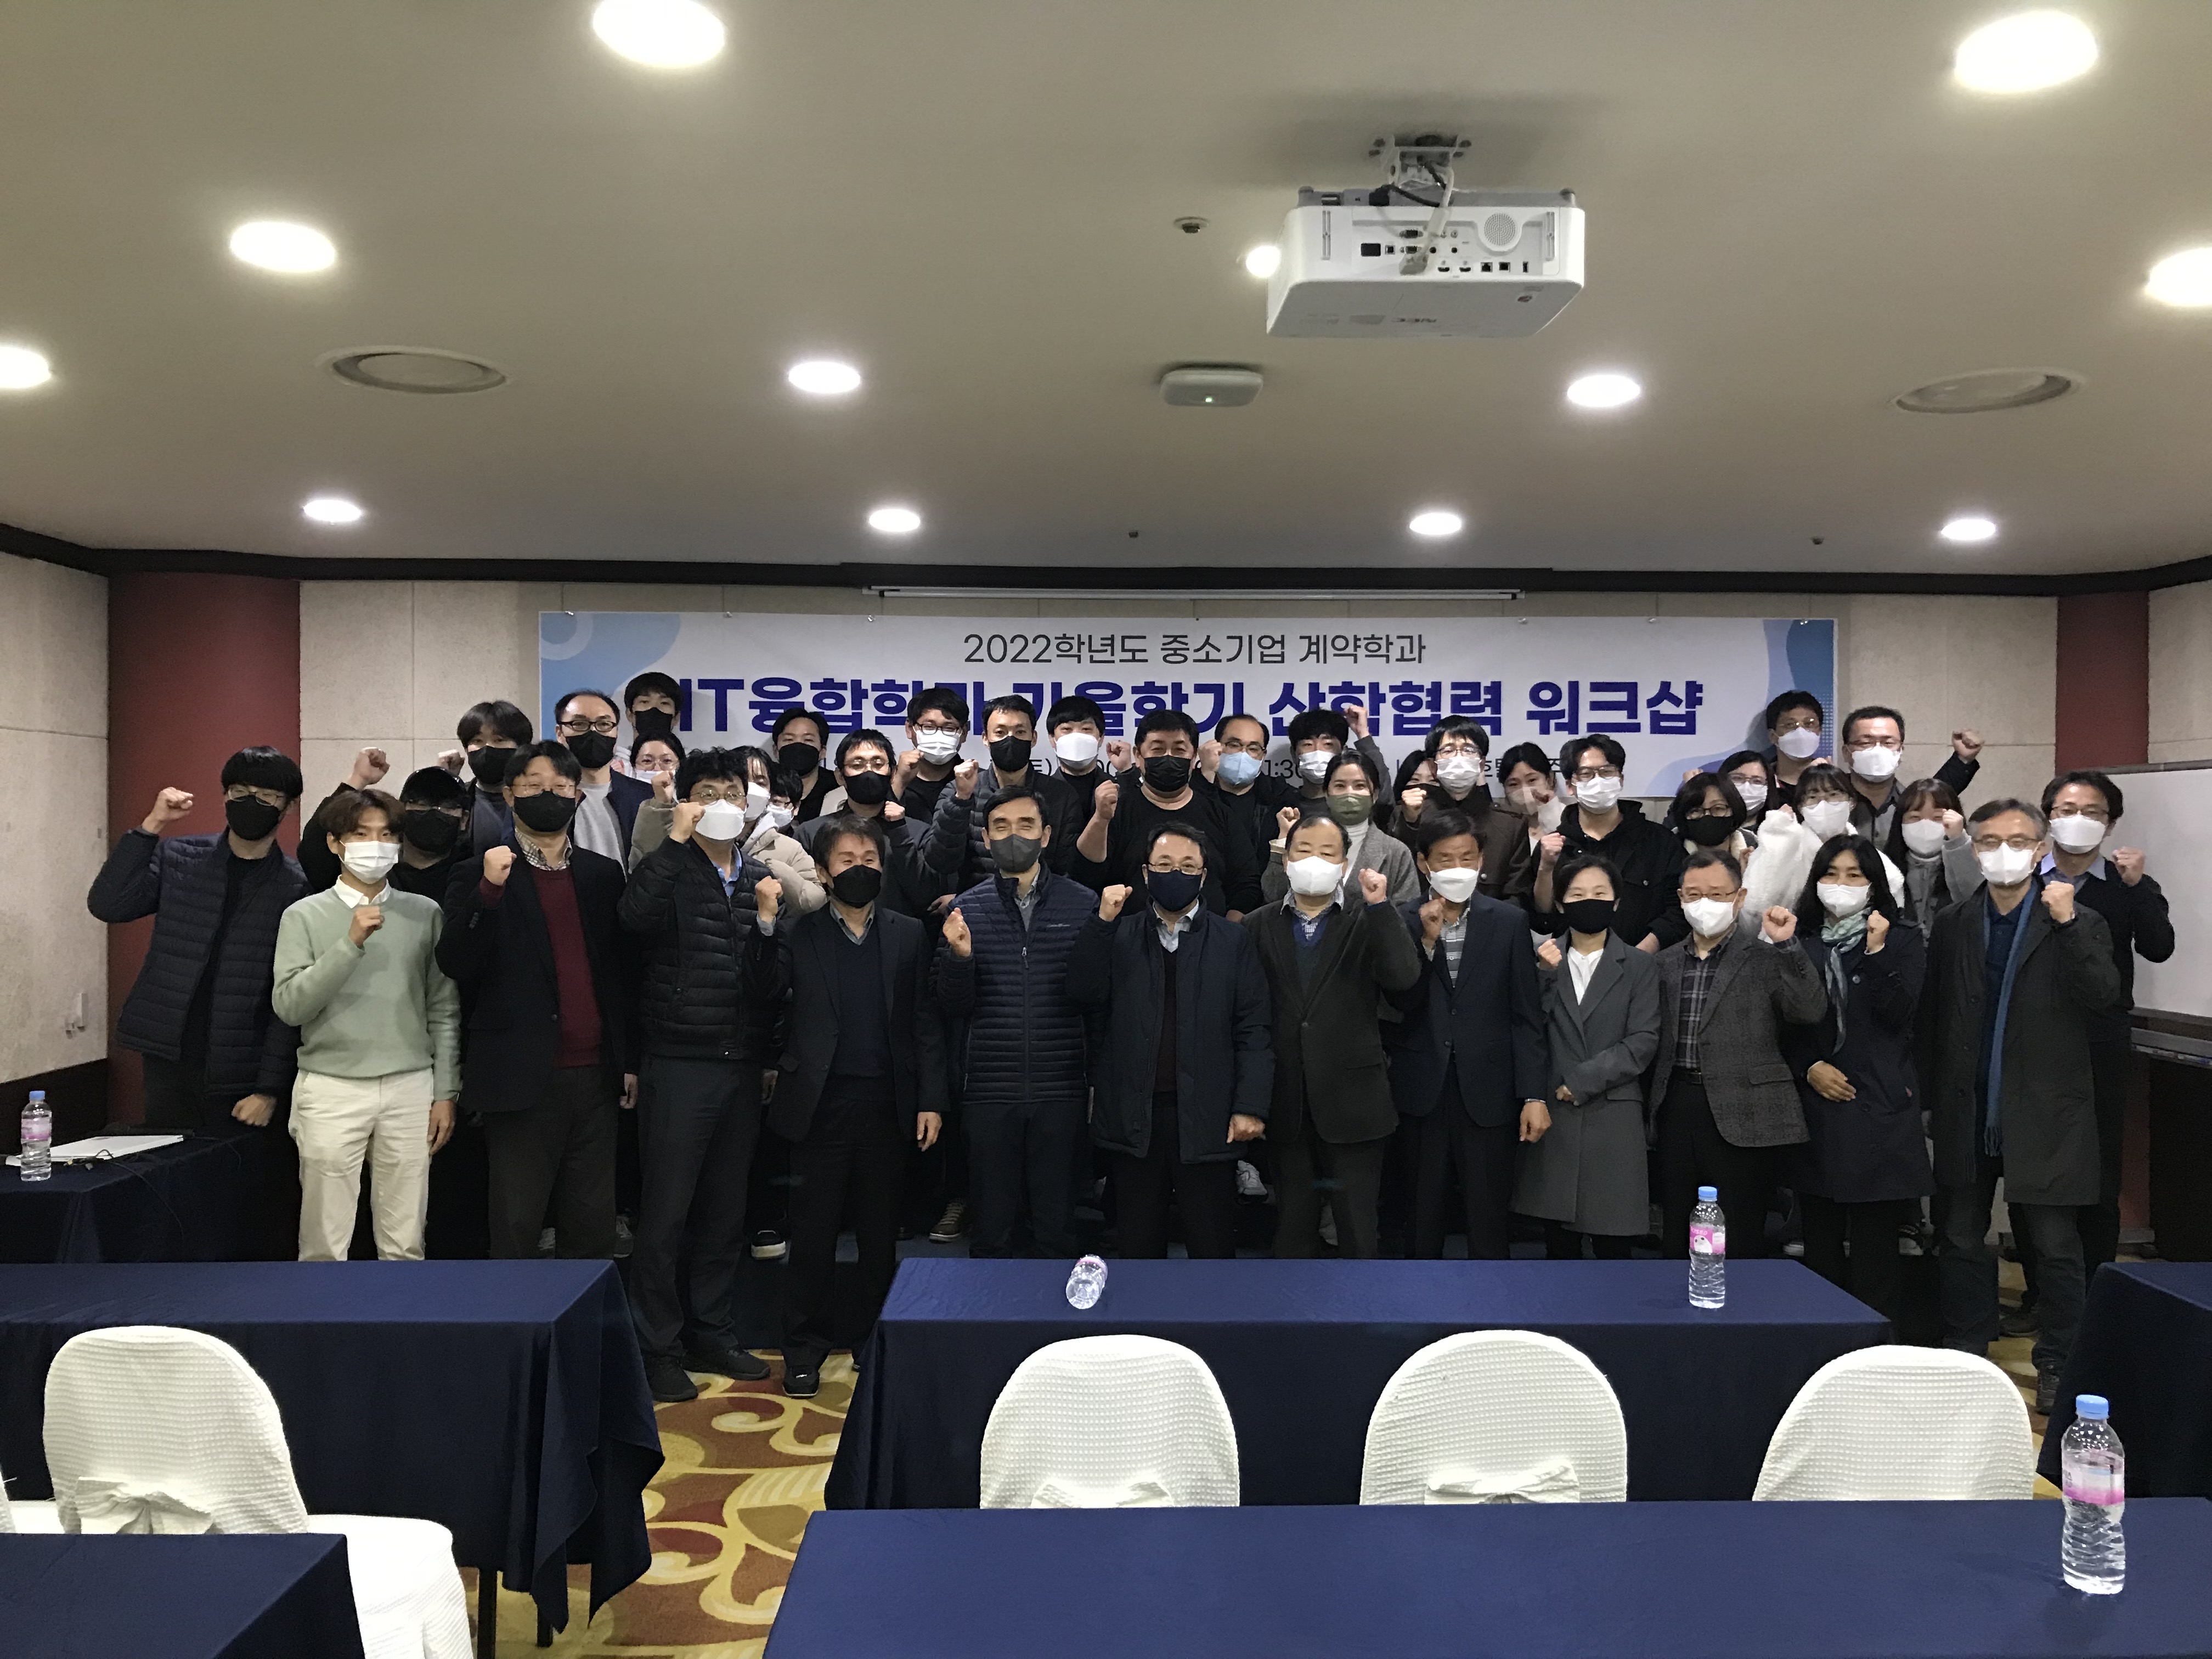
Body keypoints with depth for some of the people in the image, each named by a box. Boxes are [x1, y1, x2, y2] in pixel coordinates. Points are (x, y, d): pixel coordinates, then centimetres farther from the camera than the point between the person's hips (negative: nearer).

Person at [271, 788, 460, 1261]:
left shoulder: (426, 914, 6)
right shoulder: (305, 916, 2)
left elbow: (444, 1010, 8)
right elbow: (288, 1006, -8)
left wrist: (446, 1092, 4)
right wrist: (350, 945, -17)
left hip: (410, 1089, 1)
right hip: (331, 1090, -1)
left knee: (405, 1244, 6)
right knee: (325, 1245, 5)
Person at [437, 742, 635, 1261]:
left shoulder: (603, 873, 11)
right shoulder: (482, 874, 1)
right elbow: (455, 965, -10)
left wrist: (630, 1060, 11)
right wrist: (488, 892, -22)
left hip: (595, 1076, 3)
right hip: (524, 1077, -3)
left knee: (592, 1225, 9)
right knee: (517, 1227, 3)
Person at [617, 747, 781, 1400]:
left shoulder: (763, 878, 11)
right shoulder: (670, 871, -3)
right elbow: (635, 914, -26)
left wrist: (775, 1011, 6)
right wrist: (675, 840, -21)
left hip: (743, 1066, 5)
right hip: (678, 1063, -4)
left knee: (726, 1210, 13)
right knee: (666, 1211, 1)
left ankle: (710, 1333, 27)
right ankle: (658, 1347, 14)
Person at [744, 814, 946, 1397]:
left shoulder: (909, 935, 7)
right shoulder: (796, 932, 4)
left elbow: (925, 1022, 5)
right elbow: (765, 994, -10)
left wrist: (931, 1099, -1)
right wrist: (767, 922, -19)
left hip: (888, 1105, 1)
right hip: (820, 1103, -1)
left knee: (880, 1234, 11)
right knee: (812, 1233, 5)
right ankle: (804, 1350, 19)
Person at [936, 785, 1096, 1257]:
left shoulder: (1081, 903, 1)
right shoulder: (968, 908, 4)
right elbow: (955, 1007, 2)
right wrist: (959, 956, -13)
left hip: (1060, 1089, -1)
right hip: (990, 1090, 1)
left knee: (1057, 1230, 7)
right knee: (993, 1230, 10)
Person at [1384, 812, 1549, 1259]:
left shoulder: (1509, 922, 0)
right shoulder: (1402, 920, -1)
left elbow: (1526, 1015, 0)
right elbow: (1401, 1004, -8)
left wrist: (1534, 1096, -5)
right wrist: (1427, 940, -19)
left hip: (1488, 1092, 0)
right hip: (1421, 1090, 0)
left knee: (1489, 1226, 7)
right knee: (1419, 1223, 12)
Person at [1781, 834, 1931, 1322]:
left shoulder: (1903, 940, 5)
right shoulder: (1801, 943, 11)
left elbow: (1900, 1015, -7)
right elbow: (1785, 1024, 11)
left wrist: (1876, 953, -16)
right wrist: (1810, 1068, -4)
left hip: (1878, 1105, -2)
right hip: (1816, 1102, 3)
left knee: (1874, 1241, -4)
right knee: (1820, 1241, 7)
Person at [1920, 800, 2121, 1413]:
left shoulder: (2079, 924, -1)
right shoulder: (1953, 925, 7)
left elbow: (2104, 996, -17)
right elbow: (1931, 1017, 7)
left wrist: (2067, 923, -25)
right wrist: (1932, 1098, 4)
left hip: (2043, 1114, -3)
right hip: (1966, 1110, 3)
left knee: (2055, 1246, 3)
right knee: (1961, 1240, 12)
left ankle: (2058, 1365, 18)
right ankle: (1963, 1356, 26)